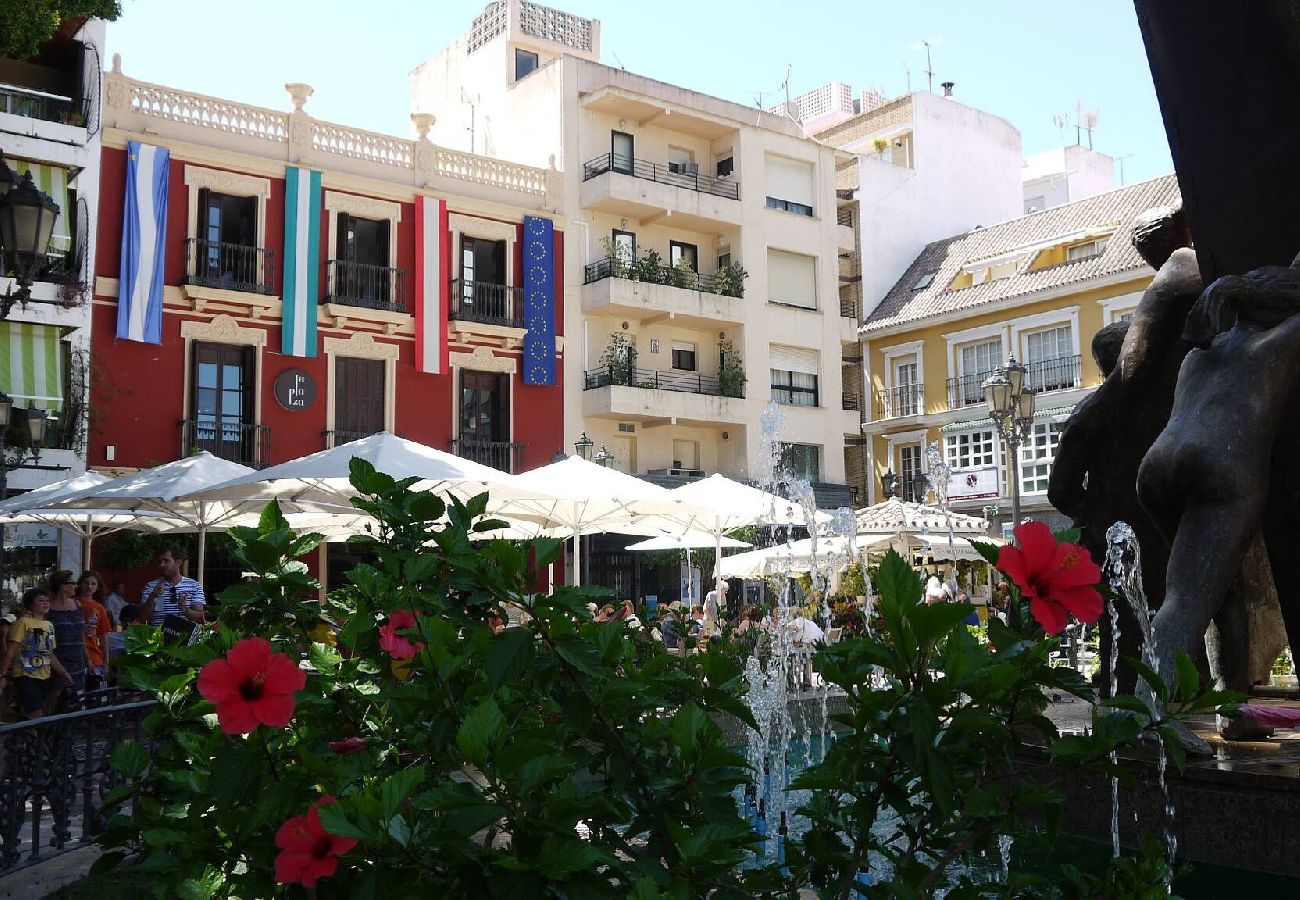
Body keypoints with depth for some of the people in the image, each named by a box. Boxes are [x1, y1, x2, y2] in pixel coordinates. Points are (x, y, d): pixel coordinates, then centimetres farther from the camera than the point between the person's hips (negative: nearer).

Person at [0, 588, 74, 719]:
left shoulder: (49, 625, 12)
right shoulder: (24, 622, -7)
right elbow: (11, 650, -11)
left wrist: (63, 673, 18)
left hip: (44, 677, 6)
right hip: (25, 676, -6)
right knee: (36, 716, -12)